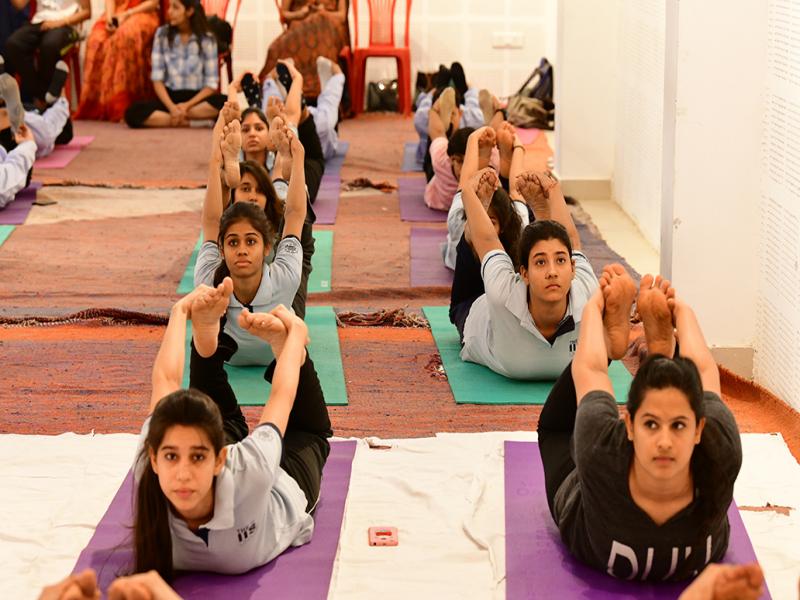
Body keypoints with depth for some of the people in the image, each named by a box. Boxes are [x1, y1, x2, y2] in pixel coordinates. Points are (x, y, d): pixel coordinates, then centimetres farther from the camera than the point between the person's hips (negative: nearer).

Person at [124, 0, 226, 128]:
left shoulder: (207, 39, -2)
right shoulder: (162, 34, 2)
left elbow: (211, 84, -3)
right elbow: (157, 79, -2)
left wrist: (187, 105, -19)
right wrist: (171, 107, -19)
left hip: (197, 99, -1)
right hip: (170, 97, 1)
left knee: (224, 103, -34)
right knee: (133, 113, -29)